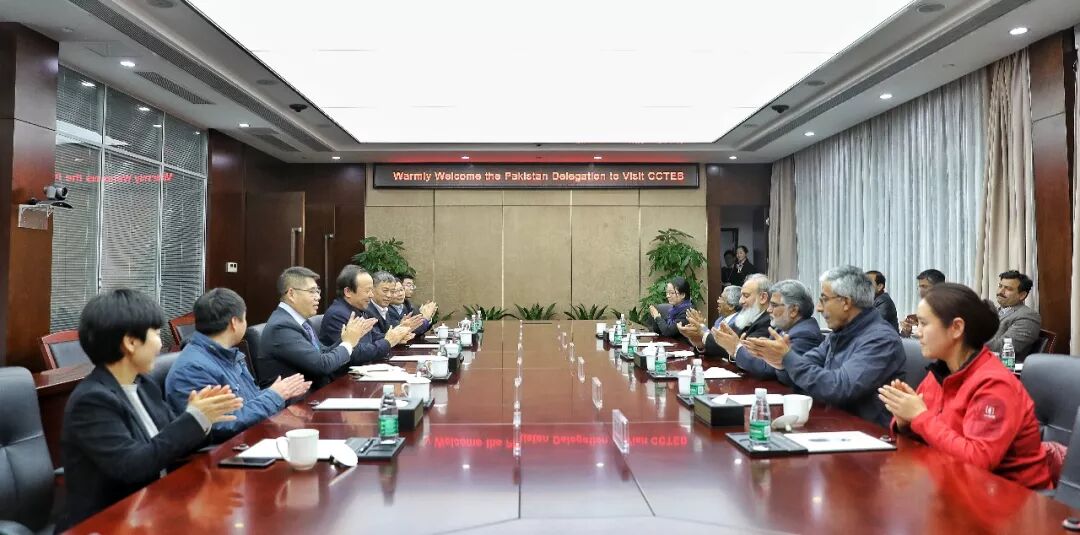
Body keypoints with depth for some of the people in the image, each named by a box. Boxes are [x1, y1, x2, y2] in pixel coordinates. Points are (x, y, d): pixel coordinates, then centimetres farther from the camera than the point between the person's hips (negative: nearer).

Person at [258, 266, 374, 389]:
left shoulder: (300, 318, 7)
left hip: (314, 390, 8)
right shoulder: (281, 326, -18)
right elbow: (322, 364, -22)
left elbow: (324, 353, 11)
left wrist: (351, 337, -1)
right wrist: (347, 344, -8)